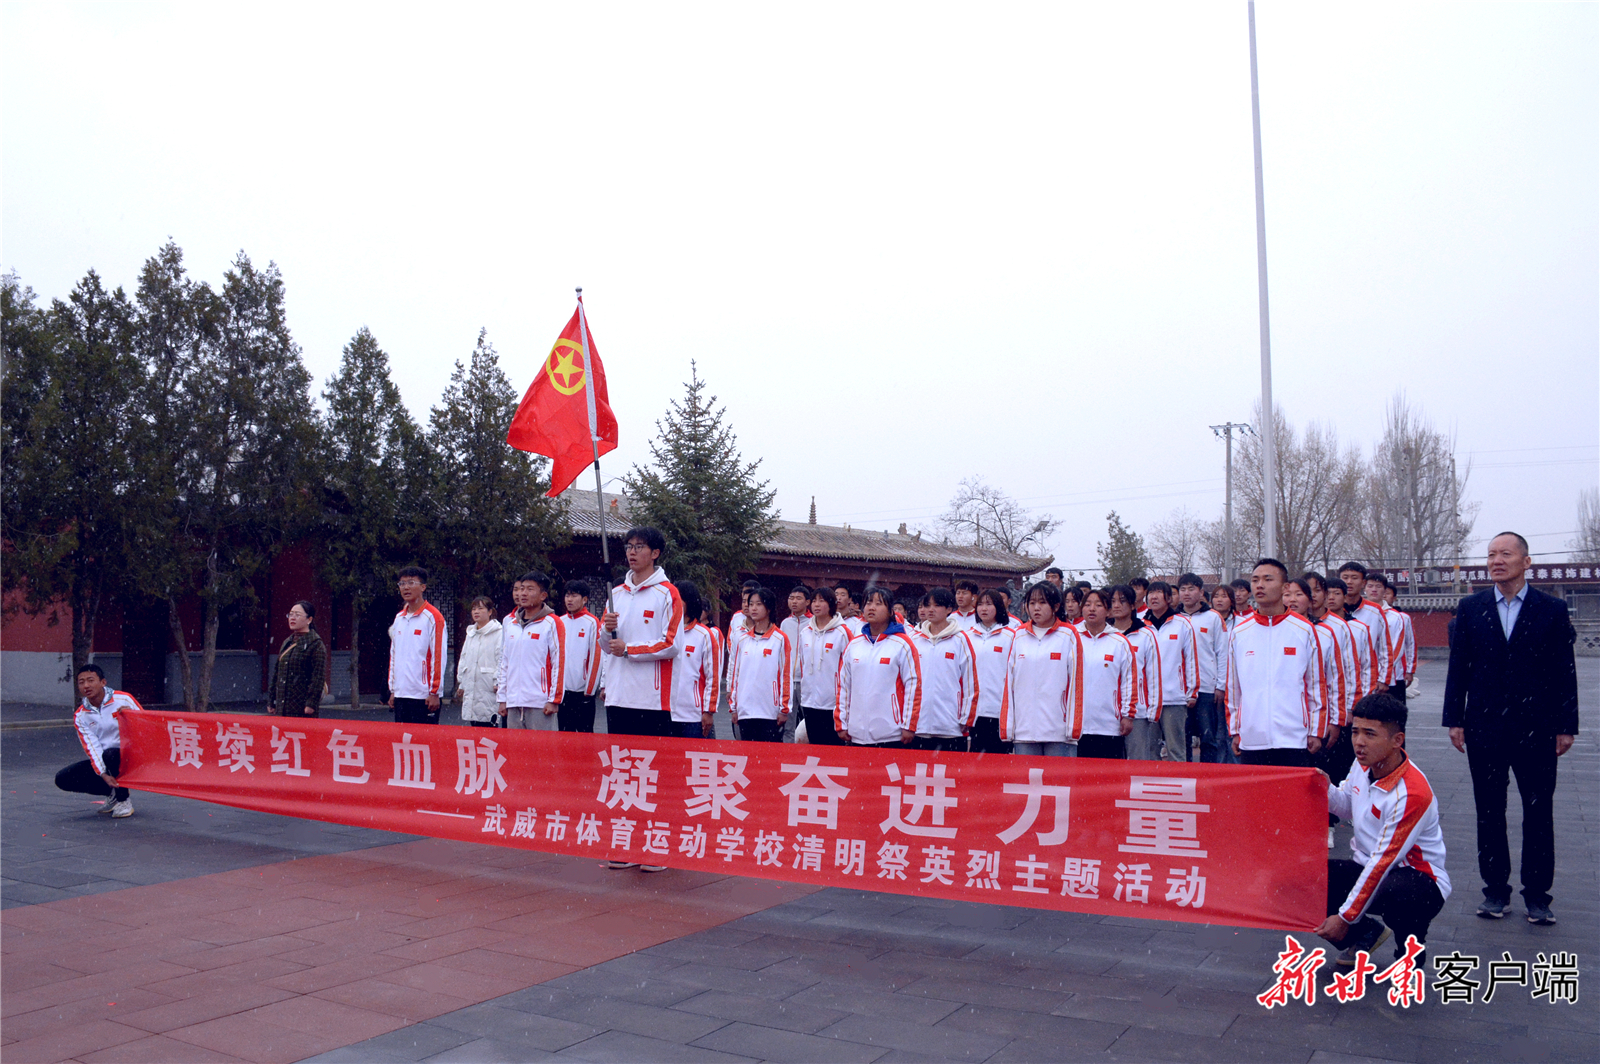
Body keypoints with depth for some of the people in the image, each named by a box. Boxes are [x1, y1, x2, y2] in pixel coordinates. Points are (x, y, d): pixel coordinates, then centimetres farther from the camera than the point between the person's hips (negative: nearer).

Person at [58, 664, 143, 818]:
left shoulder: (124, 699, -8)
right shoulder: (80, 716, 1)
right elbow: (92, 747, -9)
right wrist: (103, 775, -23)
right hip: (102, 762, 5)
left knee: (110, 754, -36)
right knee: (63, 779, -11)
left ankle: (124, 800, -14)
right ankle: (113, 793, 6)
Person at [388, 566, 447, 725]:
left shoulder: (433, 617, -6)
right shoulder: (399, 618, 15)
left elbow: (439, 656, -9)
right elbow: (393, 655, 19)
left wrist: (434, 692, -12)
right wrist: (392, 690, 16)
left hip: (424, 695, -6)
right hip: (400, 694, 7)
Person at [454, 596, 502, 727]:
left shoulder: (498, 633, -7)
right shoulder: (470, 633, 18)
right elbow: (463, 659, 23)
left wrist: (498, 683, -15)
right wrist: (461, 683, 20)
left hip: (490, 691, -7)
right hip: (471, 690, 8)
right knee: (474, 727, 9)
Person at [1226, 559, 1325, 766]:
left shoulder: (1304, 630, 3)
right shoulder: (1239, 633, 8)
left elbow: (1316, 685, 6)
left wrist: (1316, 732, 3)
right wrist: (1234, 730, 12)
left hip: (1294, 741, -2)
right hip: (1251, 740, 2)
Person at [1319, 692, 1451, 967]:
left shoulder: (1412, 793, -27)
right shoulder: (1363, 764, -5)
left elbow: (1384, 862, -25)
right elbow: (1347, 805, 17)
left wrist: (1345, 918, -22)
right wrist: (1326, 790, -8)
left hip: (1420, 880, -7)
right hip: (1369, 867, 7)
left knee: (1391, 891, -41)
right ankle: (1366, 934, 13)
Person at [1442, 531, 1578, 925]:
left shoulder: (1552, 609, 1)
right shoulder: (1471, 608, 5)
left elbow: (1564, 671, 1)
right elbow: (1458, 667, 5)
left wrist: (1566, 726, -2)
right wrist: (1454, 719, 0)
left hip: (1536, 727, -1)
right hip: (1485, 726, 1)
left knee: (1538, 812, 4)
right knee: (1489, 812, 7)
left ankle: (1537, 895, 15)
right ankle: (1496, 890, 18)